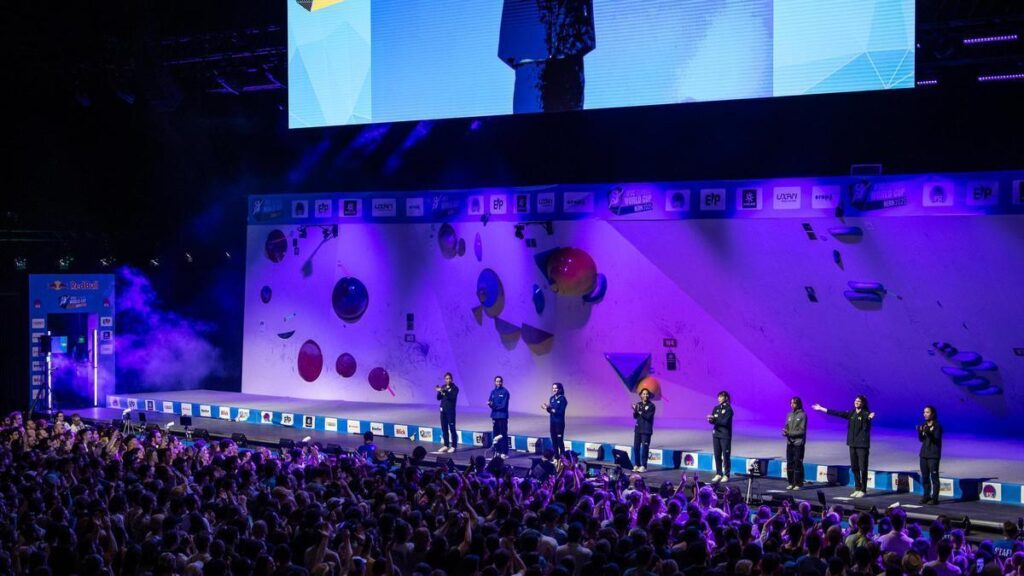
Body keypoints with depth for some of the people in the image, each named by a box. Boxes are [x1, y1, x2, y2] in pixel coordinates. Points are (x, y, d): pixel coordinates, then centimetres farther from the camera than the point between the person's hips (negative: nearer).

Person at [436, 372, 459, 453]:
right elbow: (439, 398, 6)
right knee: (444, 428, 8)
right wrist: (439, 391, -13)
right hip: (443, 410, 6)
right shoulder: (443, 387, 10)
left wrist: (445, 391, -30)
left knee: (452, 428, -5)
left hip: (450, 410, -6)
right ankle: (446, 445, 15)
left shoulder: (454, 388, -6)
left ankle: (453, 446, -2)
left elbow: (453, 397, -21)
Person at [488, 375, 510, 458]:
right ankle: (497, 451, 17)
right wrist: (490, 403, -15)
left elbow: (503, 405, -13)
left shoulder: (505, 392, -7)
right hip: (495, 415, 6)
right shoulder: (493, 392, 11)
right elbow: (490, 402, 7)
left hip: (502, 416, -6)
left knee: (503, 434, -6)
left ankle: (504, 452, -5)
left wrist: (494, 405, -10)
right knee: (496, 434, 10)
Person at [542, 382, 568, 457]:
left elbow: (561, 412, -16)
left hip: (559, 422, -6)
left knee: (559, 440, -5)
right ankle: (556, 456, 17)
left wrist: (551, 409, -22)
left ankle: (562, 457, 1)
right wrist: (547, 408, -10)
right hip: (552, 422, 6)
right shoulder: (552, 398, 8)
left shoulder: (562, 399, -11)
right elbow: (550, 410, 10)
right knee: (554, 440, 9)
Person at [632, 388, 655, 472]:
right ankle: (637, 465, 15)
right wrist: (635, 411, -11)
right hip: (638, 428, 5)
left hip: (646, 430, -5)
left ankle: (643, 466, -1)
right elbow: (635, 417, 7)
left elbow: (648, 416, -16)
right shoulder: (639, 404, 9)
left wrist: (640, 411, -18)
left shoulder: (651, 405, -6)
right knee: (636, 447, 6)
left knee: (644, 448, -6)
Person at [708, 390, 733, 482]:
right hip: (716, 434, 6)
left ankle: (726, 475, 1)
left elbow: (725, 422, -17)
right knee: (717, 455, 7)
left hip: (725, 435, -6)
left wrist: (714, 418, -21)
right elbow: (712, 420, 5)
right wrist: (710, 419, -17)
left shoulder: (728, 409, -7)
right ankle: (718, 474, 15)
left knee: (726, 455, -4)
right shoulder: (716, 408, 10)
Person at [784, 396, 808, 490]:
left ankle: (798, 483, 3)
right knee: (789, 463, 6)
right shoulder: (789, 415, 12)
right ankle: (791, 483, 15)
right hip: (790, 443, 6)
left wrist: (789, 433, -17)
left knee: (798, 464, -4)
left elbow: (802, 430, -11)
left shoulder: (803, 415, -6)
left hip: (798, 443, -6)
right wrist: (785, 432, -10)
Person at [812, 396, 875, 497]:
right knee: (854, 468, 10)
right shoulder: (851, 413, 9)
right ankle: (857, 489, 18)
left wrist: (870, 417, -57)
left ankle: (863, 490, 5)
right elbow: (836, 413, 13)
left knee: (863, 468, -2)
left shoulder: (865, 414, -9)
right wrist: (821, 409, 16)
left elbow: (868, 416, -31)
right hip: (852, 444, 6)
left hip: (862, 445, -6)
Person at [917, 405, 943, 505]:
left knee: (934, 476, -6)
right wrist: (920, 432, -9)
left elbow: (936, 439, -17)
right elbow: (921, 439, 10)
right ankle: (926, 496, 17)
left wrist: (928, 432, -30)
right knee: (924, 476, 9)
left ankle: (934, 498, -4)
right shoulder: (924, 425, 10)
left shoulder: (937, 425, -8)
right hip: (924, 453, 6)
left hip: (933, 455, -6)